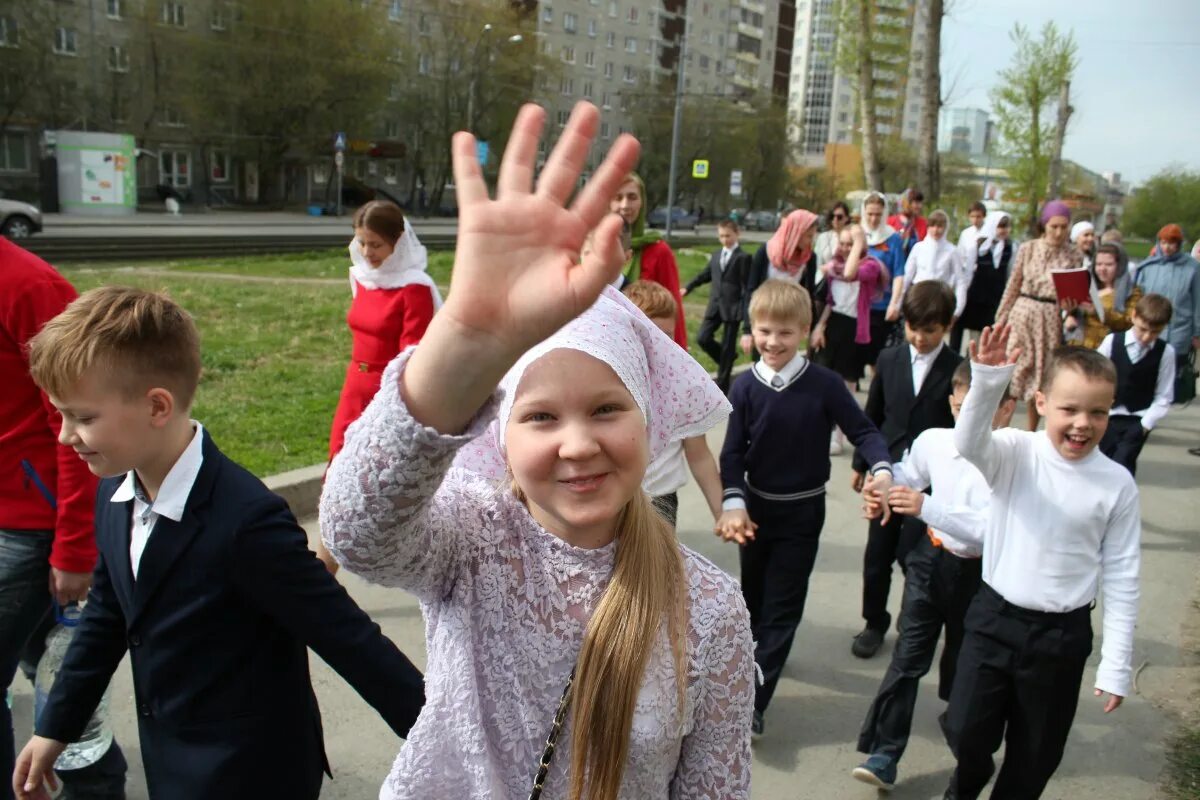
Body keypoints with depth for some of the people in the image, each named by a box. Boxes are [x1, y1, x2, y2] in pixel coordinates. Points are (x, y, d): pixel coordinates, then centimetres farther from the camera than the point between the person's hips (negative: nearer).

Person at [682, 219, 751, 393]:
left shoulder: (743, 257, -6)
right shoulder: (716, 255, 13)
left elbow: (747, 286, -8)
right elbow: (705, 274, 24)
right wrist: (688, 288, 20)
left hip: (733, 307, -6)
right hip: (715, 305, 6)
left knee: (727, 346, 2)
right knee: (703, 339, -2)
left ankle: (722, 383, 12)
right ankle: (727, 360, 23)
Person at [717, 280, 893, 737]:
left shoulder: (824, 385, -15)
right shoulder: (745, 386, -11)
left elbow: (862, 430, -7)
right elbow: (733, 452, -9)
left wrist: (882, 468, -25)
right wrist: (733, 502, -21)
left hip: (803, 510, -2)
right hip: (755, 505, 2)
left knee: (783, 605, 1)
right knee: (752, 593, 21)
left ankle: (752, 700, 8)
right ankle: (762, 651, 49)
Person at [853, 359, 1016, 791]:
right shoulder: (933, 440, -9)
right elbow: (905, 476, 11)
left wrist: (927, 507, -38)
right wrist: (883, 492, -11)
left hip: (979, 574, -2)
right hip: (931, 559, 2)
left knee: (962, 663, 20)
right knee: (909, 656, 0)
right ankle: (883, 752, 6)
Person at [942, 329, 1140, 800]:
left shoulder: (1117, 484, -8)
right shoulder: (1016, 454, -10)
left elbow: (1121, 578, -4)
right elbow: (968, 444, -32)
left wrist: (1117, 664, -2)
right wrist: (987, 384, -49)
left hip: (1062, 635, 0)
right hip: (994, 618, 0)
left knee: (1037, 754, 15)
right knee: (965, 731, 9)